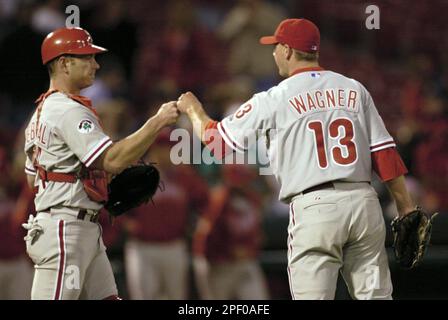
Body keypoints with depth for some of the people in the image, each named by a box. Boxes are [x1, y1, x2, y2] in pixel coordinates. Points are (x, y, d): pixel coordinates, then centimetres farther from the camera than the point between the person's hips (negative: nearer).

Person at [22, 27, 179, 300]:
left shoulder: (42, 111, 19)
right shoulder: (69, 110, -14)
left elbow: (32, 177, 23)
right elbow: (112, 161, -25)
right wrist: (158, 122, -22)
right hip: (65, 228, -11)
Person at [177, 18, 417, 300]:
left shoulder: (273, 100, 4)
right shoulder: (355, 90, 13)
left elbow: (215, 140, 13)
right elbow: (384, 152, 8)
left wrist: (193, 110, 33)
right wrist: (406, 209, 11)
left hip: (314, 207, -3)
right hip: (365, 203, 3)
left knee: (313, 296, -2)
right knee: (376, 295, 5)